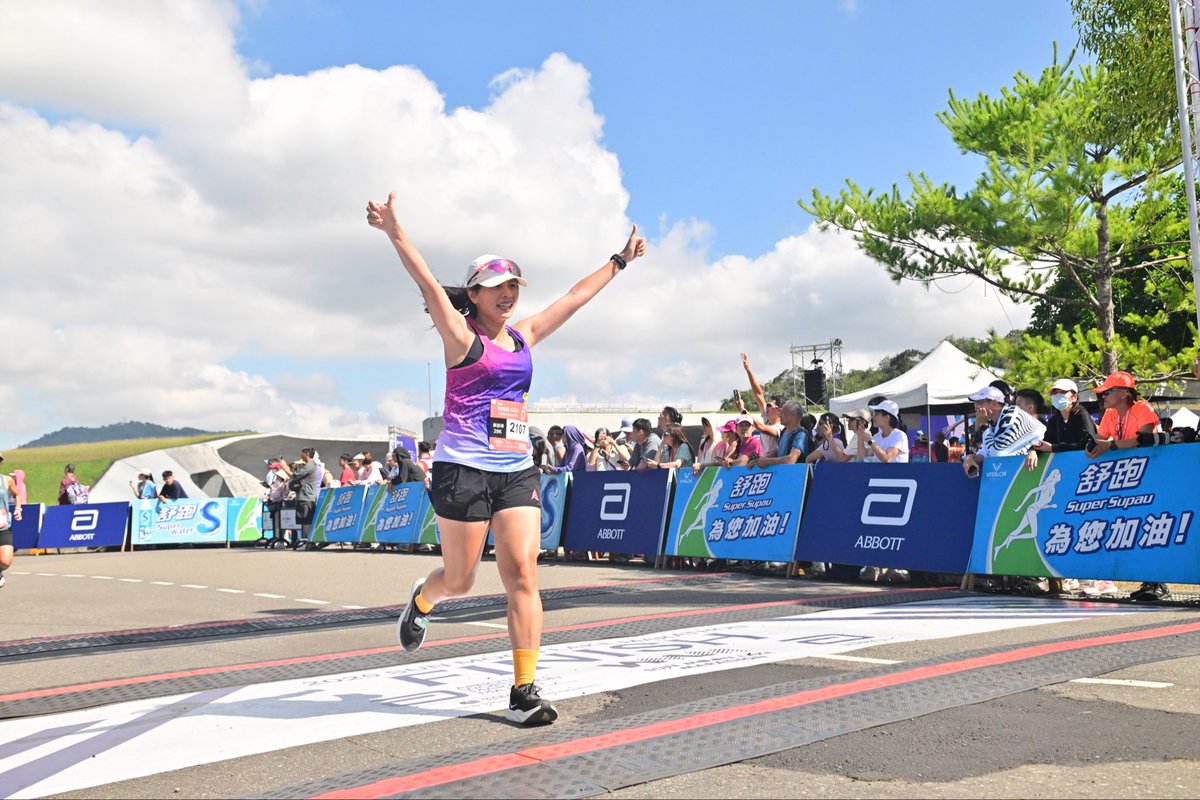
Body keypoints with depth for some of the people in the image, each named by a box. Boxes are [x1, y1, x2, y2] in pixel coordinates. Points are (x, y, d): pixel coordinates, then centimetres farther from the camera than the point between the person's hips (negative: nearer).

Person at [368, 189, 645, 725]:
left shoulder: (524, 336, 14)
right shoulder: (461, 335, -2)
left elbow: (577, 297, 22)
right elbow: (428, 283, -16)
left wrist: (619, 260, 30)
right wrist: (394, 232, -30)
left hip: (517, 471, 5)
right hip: (463, 470, -5)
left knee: (522, 575, -6)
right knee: (459, 581, 6)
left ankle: (523, 692, -3)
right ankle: (421, 600, 44)